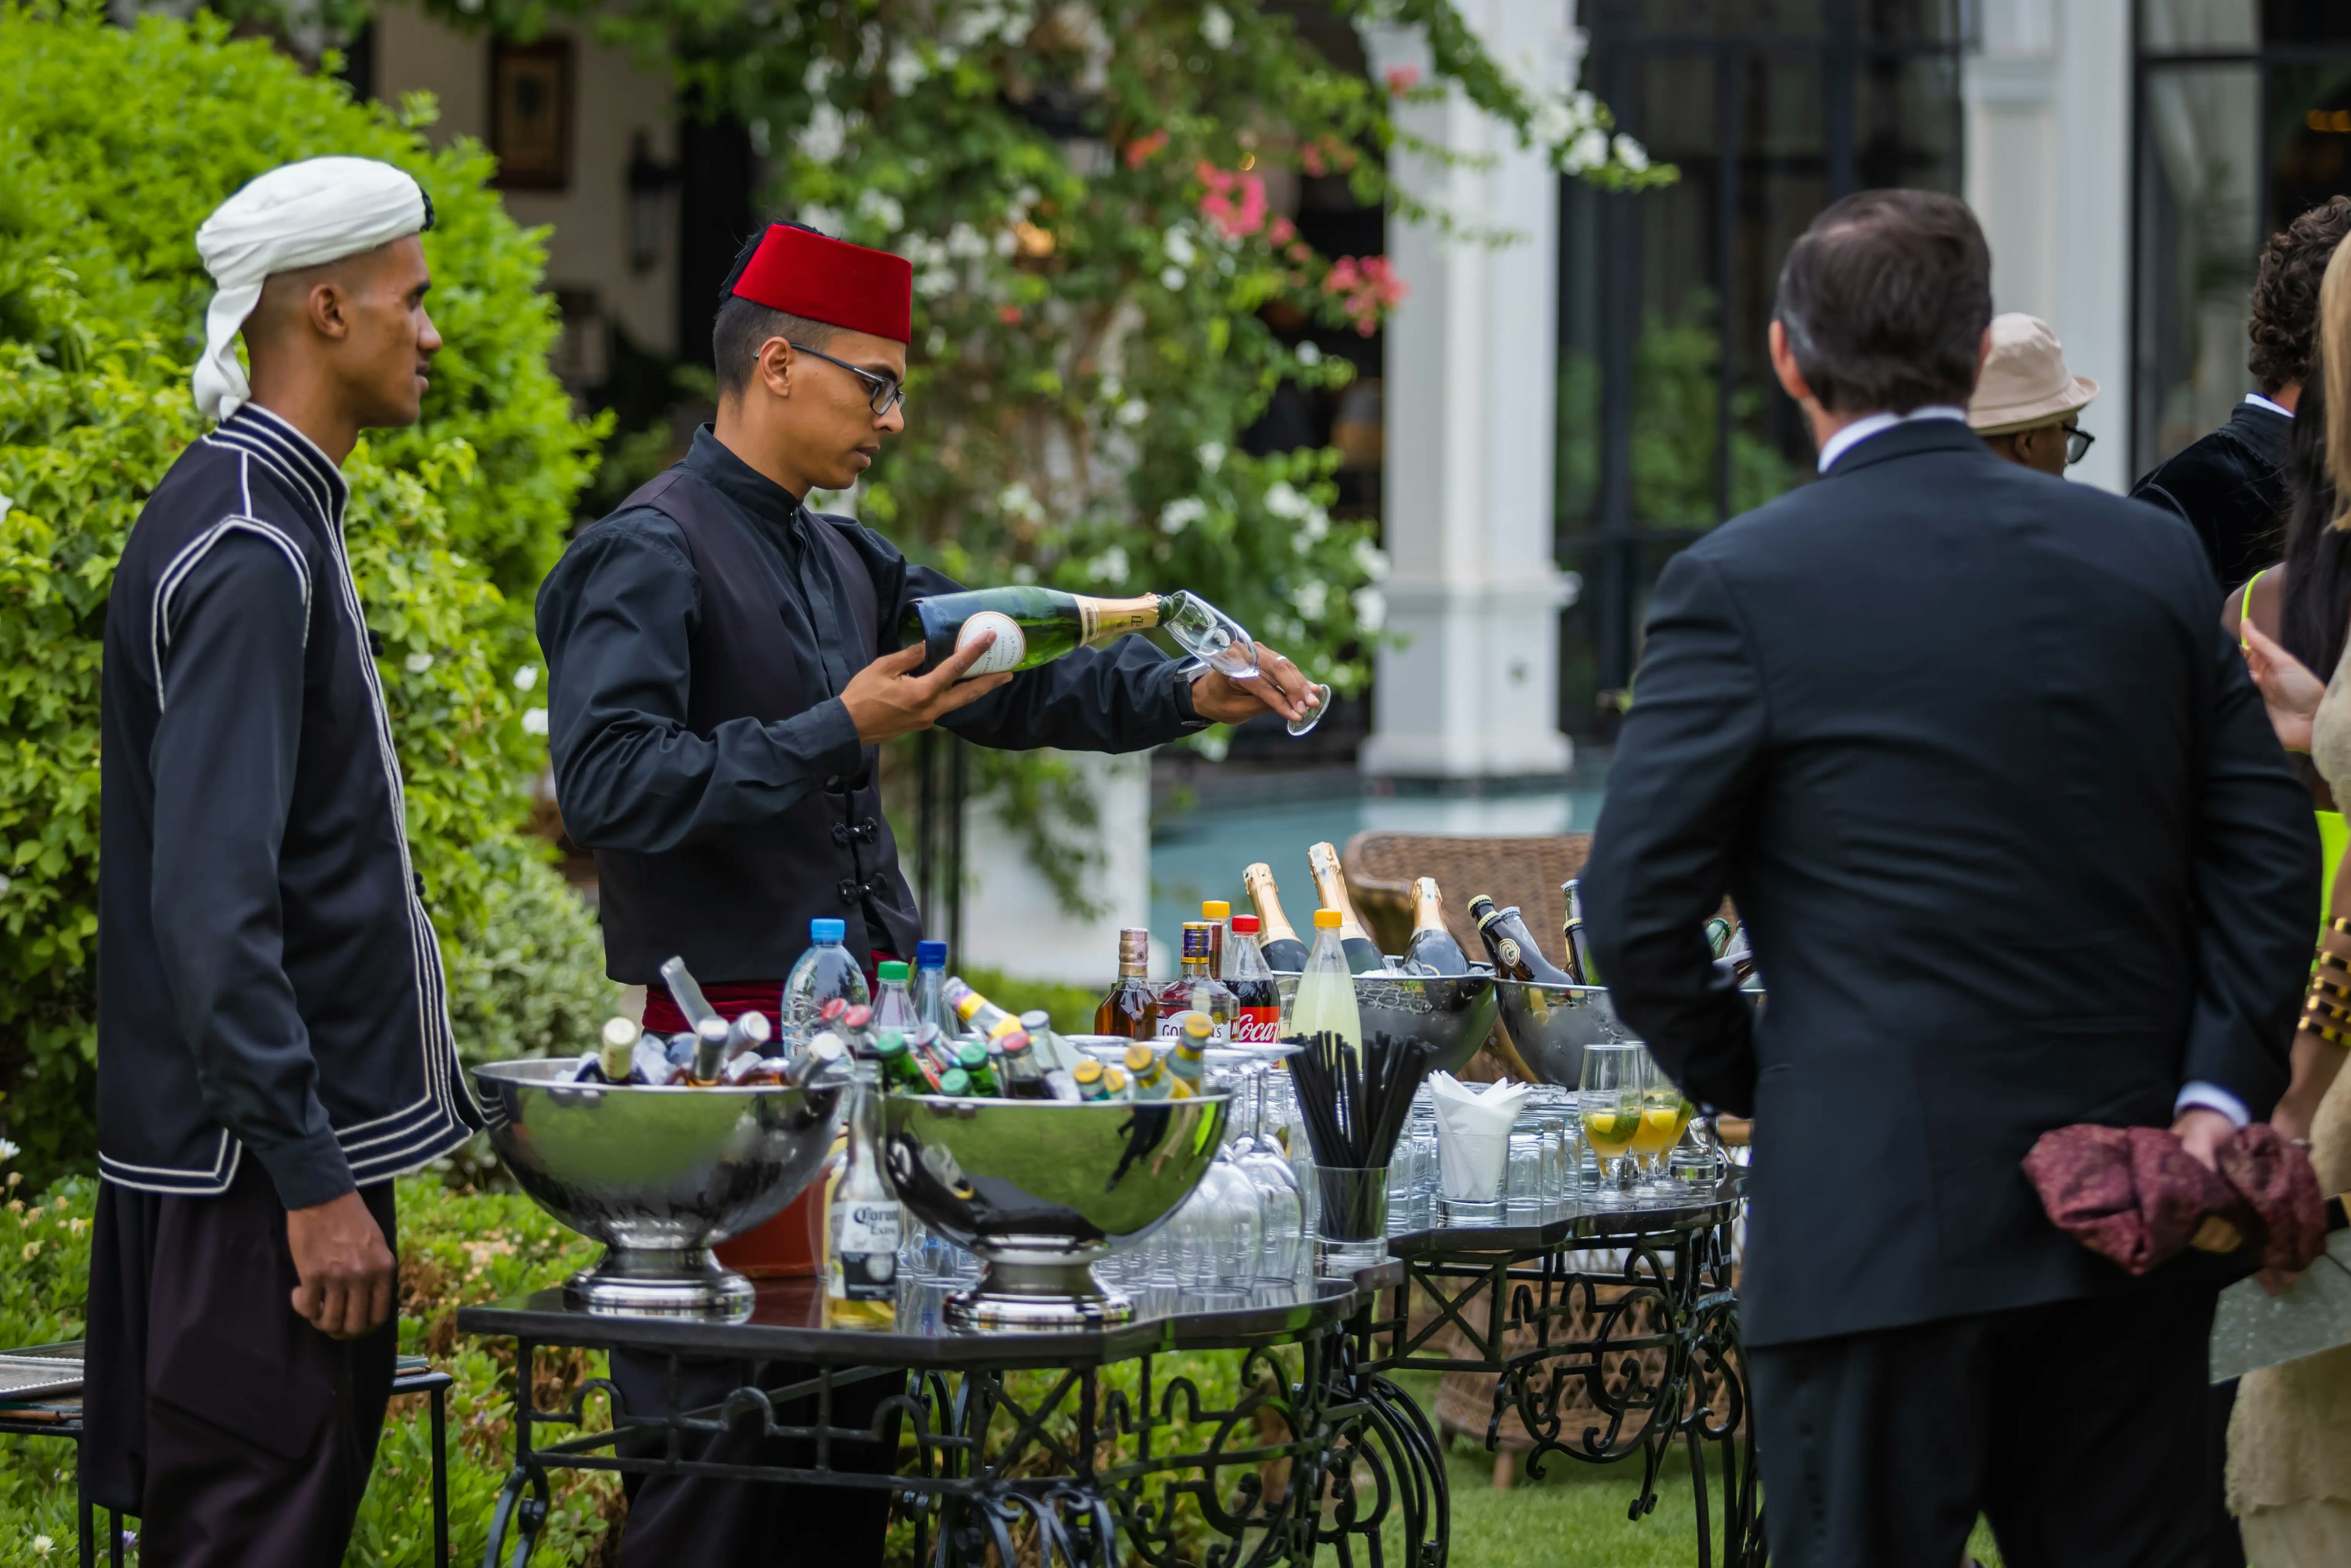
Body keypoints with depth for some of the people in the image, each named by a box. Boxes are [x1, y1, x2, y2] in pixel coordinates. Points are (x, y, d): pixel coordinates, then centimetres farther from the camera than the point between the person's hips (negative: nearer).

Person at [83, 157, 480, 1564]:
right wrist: (314, 1183, -23)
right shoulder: (246, 554, -18)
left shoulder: (269, 517, 15)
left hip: (311, 1124, 10)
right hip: (263, 1172, -10)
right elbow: (212, 908, -23)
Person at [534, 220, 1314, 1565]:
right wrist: (838, 733, -22)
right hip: (731, 1036, -9)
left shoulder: (841, 561, 16)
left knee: (854, 1400, 12)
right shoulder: (650, 558, -11)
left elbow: (1008, 680, 23)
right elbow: (609, 784, -22)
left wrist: (1188, 694, 10)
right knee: (721, 1413, -8)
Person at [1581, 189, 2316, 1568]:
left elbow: (1637, 910, -7)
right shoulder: (2153, 558, 6)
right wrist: (2217, 1095, 0)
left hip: (1882, 1215, -4)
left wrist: (1750, 1080, 8)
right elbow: (2271, 845, 4)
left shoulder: (1742, 586, -7)